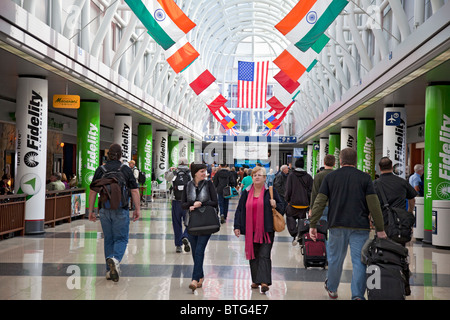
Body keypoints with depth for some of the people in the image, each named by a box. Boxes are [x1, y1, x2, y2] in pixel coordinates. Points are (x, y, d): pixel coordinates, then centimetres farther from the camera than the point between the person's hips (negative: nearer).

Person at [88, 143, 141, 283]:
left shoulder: (100, 170, 4)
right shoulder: (126, 170, -2)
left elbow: (93, 192, 5)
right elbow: (134, 191, -4)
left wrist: (91, 210, 12)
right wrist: (137, 209, 3)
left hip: (104, 210, 3)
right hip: (121, 210, -2)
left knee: (108, 239, 13)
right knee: (121, 238, 5)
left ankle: (110, 271, 17)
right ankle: (115, 259, -23)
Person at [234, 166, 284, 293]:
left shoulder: (270, 191, 3)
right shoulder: (246, 193, 10)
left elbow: (281, 206, 10)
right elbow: (239, 210, 11)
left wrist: (275, 205, -13)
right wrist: (237, 226, 4)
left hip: (266, 230, -3)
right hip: (250, 230, 3)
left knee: (264, 255, -9)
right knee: (253, 255, 9)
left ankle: (264, 282, -13)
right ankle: (255, 281, 20)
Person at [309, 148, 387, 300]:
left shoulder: (330, 177, 5)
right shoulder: (364, 178, 2)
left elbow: (319, 202, 0)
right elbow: (374, 204, -4)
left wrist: (312, 225, 2)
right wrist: (380, 229, 0)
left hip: (337, 226, 2)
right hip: (360, 227, -2)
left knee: (335, 259, 16)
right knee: (359, 261, 0)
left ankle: (332, 288, 34)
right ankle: (358, 295, -8)